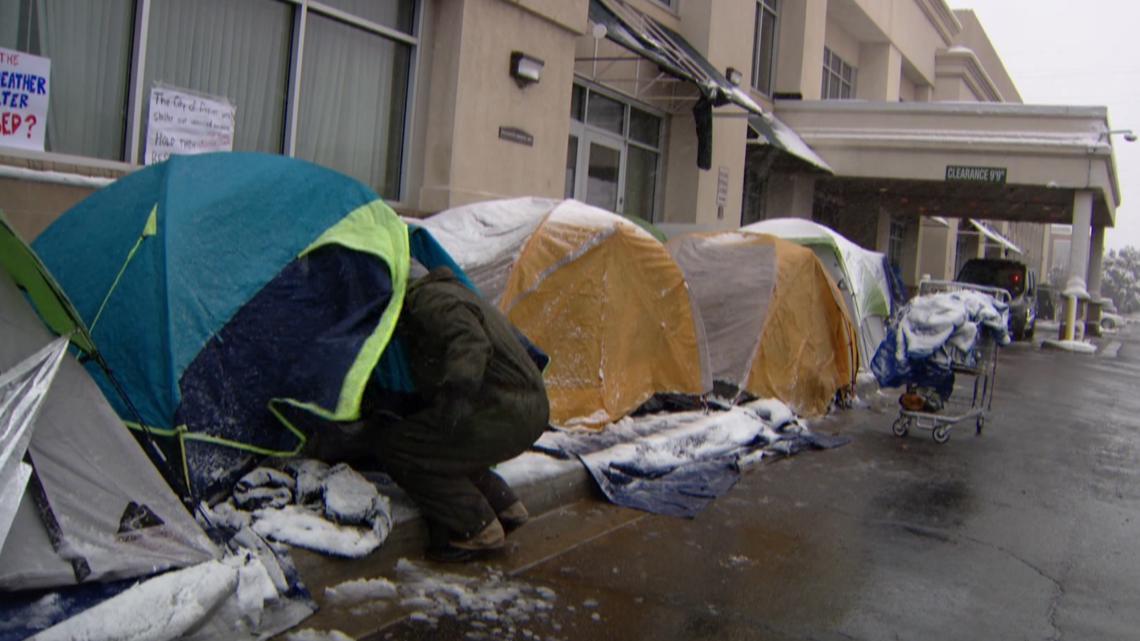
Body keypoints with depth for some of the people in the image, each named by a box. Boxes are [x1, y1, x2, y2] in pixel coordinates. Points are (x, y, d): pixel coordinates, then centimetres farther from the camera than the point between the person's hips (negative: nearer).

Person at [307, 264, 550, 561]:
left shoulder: (429, 300, -4)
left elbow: (470, 343, -24)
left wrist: (457, 390, -36)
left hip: (505, 412, -10)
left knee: (398, 446, -5)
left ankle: (477, 532, -4)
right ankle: (505, 508, 20)